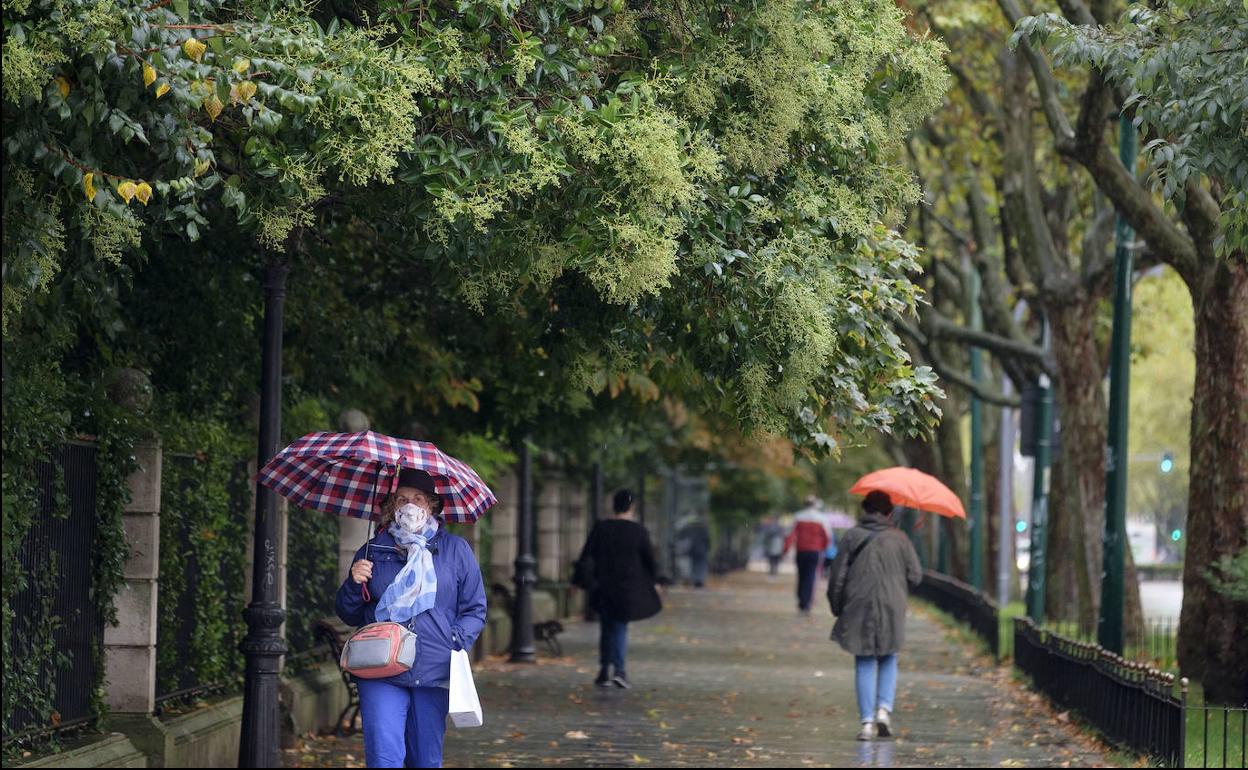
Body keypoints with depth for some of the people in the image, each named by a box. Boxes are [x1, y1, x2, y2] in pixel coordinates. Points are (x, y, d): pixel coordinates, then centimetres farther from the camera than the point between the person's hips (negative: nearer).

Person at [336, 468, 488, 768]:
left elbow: (475, 610, 10)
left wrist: (456, 641, -8)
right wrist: (354, 584, -4)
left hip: (433, 675, 1)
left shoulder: (456, 550, 9)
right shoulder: (373, 551, 12)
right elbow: (349, 615, 17)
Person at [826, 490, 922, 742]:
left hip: (858, 608, 0)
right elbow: (915, 576, 1)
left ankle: (867, 721, -2)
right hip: (892, 609, 0)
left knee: (864, 665, 5)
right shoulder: (899, 538, 0)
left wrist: (836, 607, 10)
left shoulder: (852, 537, -1)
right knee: (889, 662, 16)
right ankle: (884, 709, -3)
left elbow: (838, 576, -2)